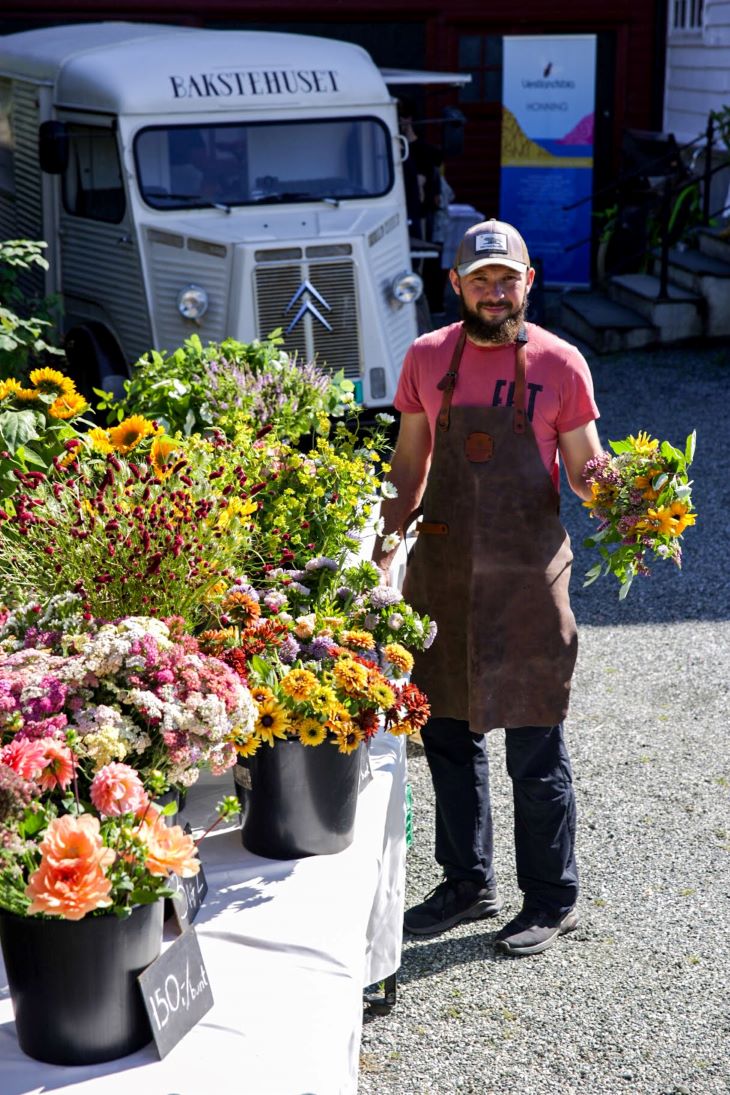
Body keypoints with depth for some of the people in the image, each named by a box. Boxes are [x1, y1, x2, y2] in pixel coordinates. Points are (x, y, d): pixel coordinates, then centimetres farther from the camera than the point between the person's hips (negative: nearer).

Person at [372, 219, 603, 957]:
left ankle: (551, 901, 17)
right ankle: (468, 883, 30)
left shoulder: (559, 364, -4)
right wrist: (384, 552, 8)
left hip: (526, 577, -4)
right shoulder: (427, 358, 5)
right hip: (442, 572, 4)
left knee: (534, 748, 2)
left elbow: (584, 468, 0)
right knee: (448, 733, 13)